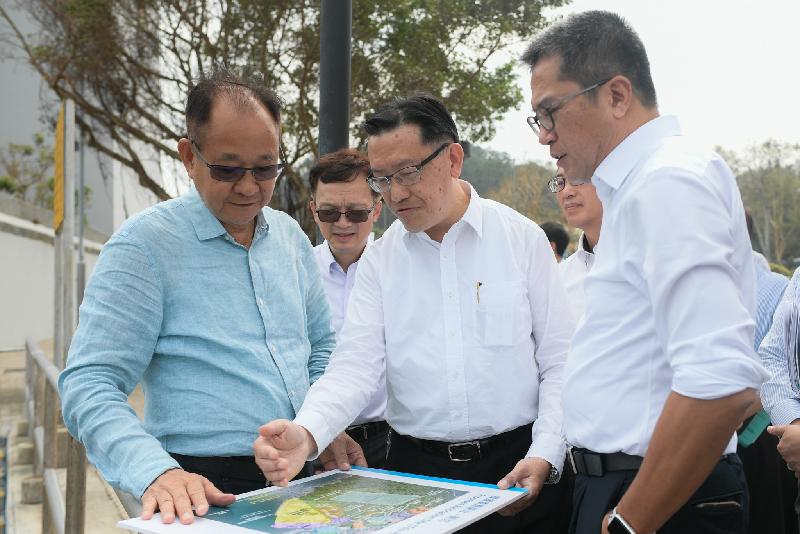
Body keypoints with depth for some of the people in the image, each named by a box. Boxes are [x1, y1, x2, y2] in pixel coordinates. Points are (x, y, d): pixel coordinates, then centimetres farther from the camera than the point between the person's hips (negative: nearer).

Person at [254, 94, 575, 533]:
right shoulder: (379, 260, 3)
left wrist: (545, 455, -11)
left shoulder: (522, 238, -2)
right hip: (416, 466, 2)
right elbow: (356, 365, -6)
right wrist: (306, 434, -24)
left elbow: (559, 361, -1)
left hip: (517, 467, -1)